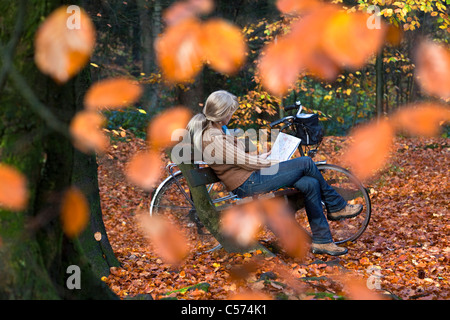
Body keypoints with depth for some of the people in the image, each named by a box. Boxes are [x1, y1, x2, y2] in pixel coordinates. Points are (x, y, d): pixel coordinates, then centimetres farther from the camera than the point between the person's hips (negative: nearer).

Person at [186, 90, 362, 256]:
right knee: (306, 163, -10)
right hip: (248, 184, -10)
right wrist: (276, 163, -5)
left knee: (310, 184, -1)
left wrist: (259, 157, 18)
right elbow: (247, 162, -18)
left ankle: (321, 241, 5)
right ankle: (336, 207, 10)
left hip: (250, 178, 10)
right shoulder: (214, 140, -22)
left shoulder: (213, 131, 10)